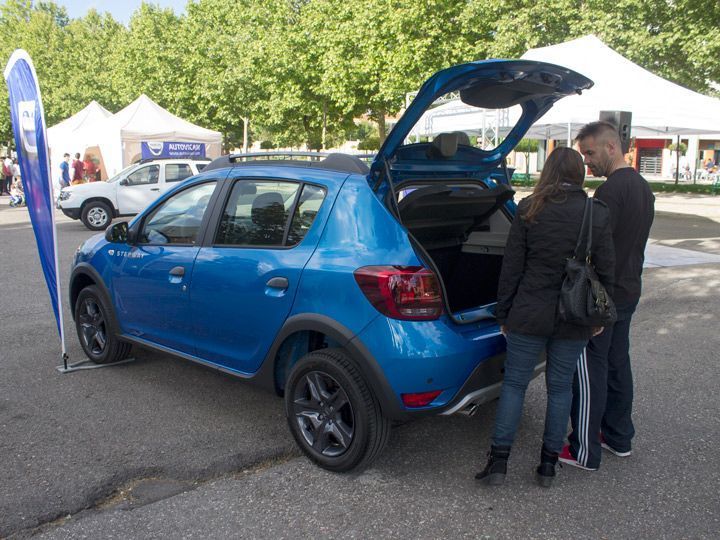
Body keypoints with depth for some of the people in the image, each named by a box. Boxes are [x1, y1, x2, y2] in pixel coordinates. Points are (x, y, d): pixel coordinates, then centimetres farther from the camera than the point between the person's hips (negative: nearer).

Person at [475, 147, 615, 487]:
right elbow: (606, 272, 0)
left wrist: (504, 314, 4)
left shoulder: (529, 210, -6)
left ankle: (498, 462, 9)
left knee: (514, 383, 9)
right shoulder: (598, 215, -3)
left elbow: (511, 267, -5)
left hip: (529, 315, -1)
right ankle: (548, 466, 21)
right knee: (560, 387, 13)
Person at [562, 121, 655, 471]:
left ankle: (585, 452, 8)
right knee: (618, 365, 18)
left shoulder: (611, 191, -20)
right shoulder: (642, 187, 11)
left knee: (590, 373, -1)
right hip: (629, 292, 10)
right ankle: (619, 438, 30)